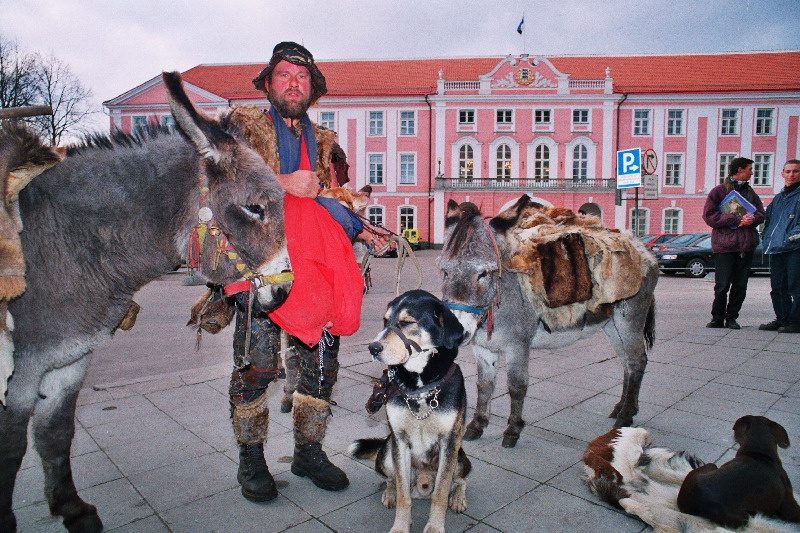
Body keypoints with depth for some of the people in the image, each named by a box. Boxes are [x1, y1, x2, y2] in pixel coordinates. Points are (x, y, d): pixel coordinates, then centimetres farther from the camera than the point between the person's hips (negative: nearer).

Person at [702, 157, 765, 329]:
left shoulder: (750, 192, 18)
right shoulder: (719, 191, 2)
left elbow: (761, 214, 16)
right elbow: (709, 215, -7)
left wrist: (753, 218, -8)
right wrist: (736, 219, -14)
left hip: (746, 244, 5)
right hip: (724, 244, -5)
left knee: (740, 285, 4)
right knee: (722, 285, -5)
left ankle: (731, 318, 14)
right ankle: (718, 318, 8)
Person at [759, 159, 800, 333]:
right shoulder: (777, 198, 21)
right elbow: (767, 219, 23)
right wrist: (767, 238, 10)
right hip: (776, 249, 7)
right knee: (778, 288, 10)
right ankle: (782, 320, 19)